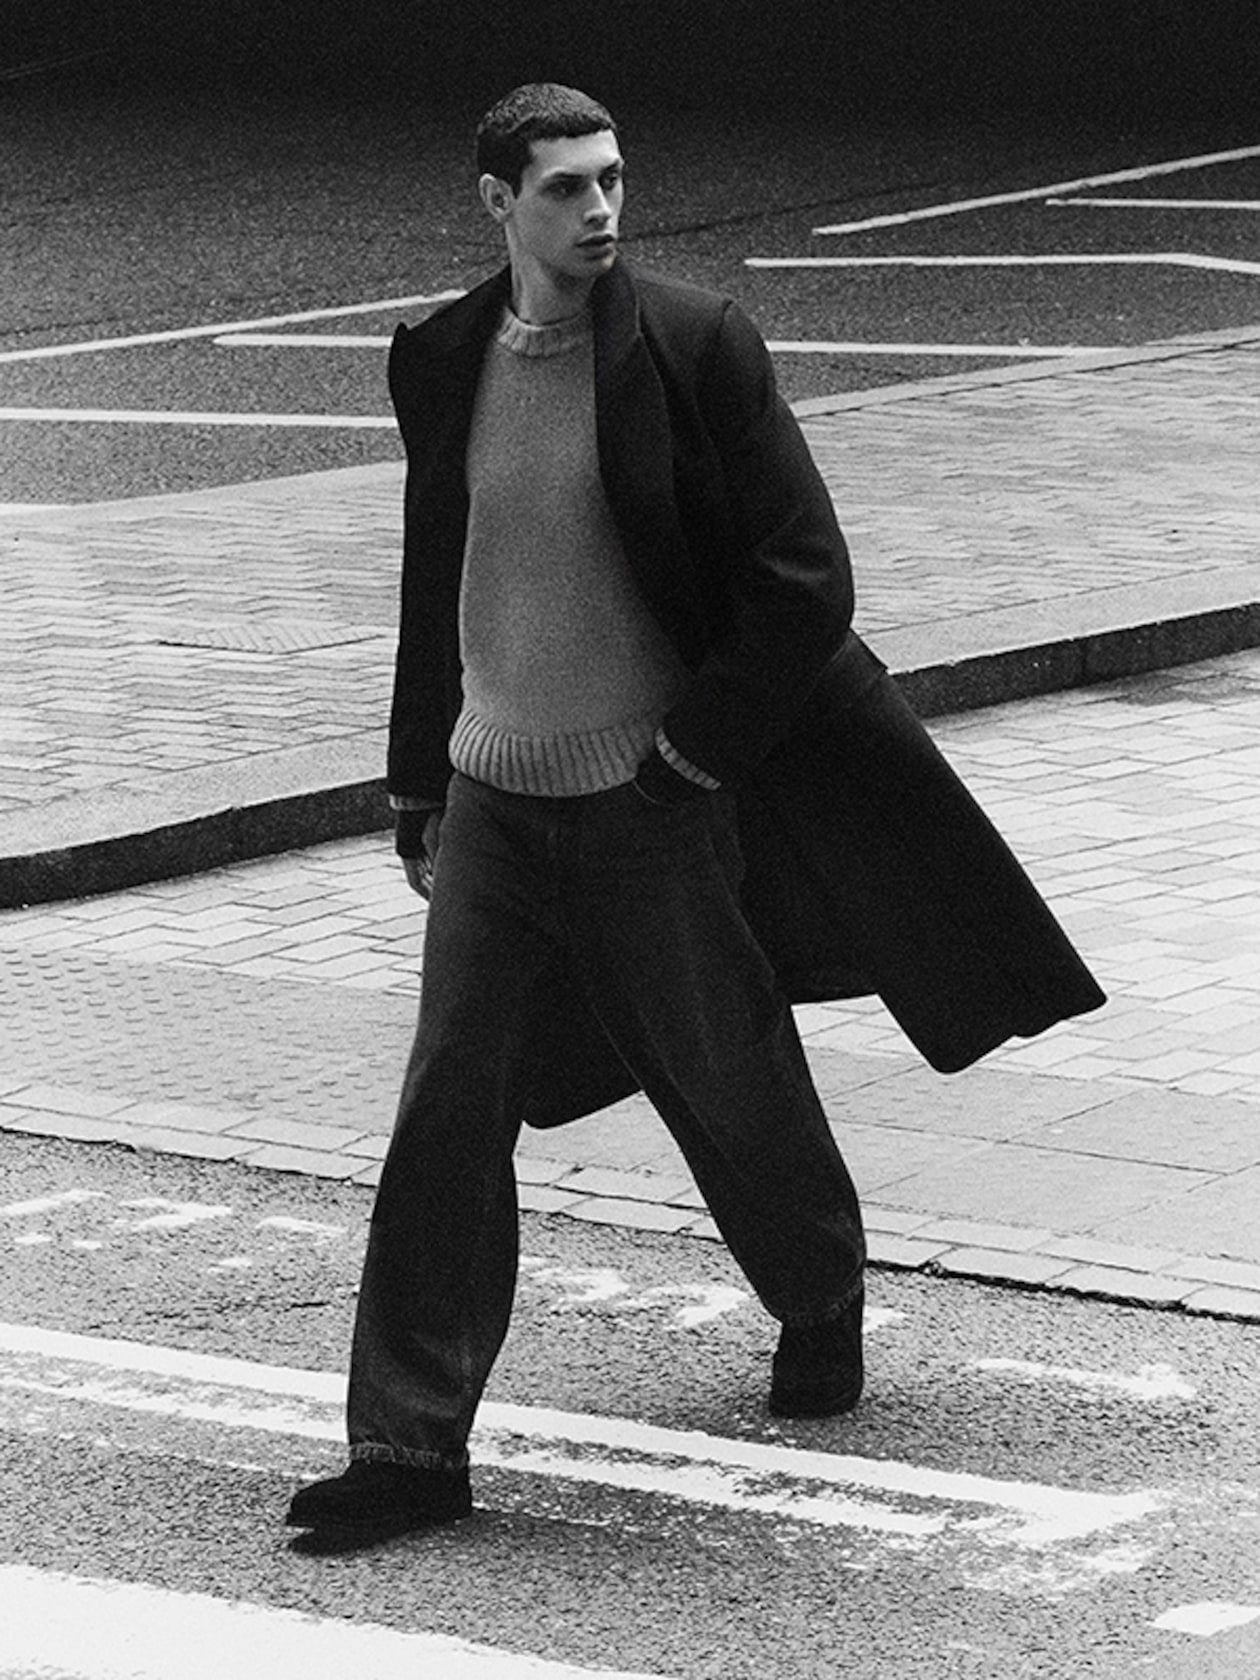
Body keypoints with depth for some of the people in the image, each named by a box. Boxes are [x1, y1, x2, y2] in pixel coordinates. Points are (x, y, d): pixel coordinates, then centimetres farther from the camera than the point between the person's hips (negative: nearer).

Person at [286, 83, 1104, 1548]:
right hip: (494, 798, 3)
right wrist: (419, 791, 15)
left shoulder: (695, 348, -10)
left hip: (656, 803, -3)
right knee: (447, 1111, -3)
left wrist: (696, 755, -12)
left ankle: (821, 1305, 40)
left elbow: (805, 582, -10)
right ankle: (410, 1446, 0)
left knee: (733, 1088, 12)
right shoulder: (441, 362, 3)